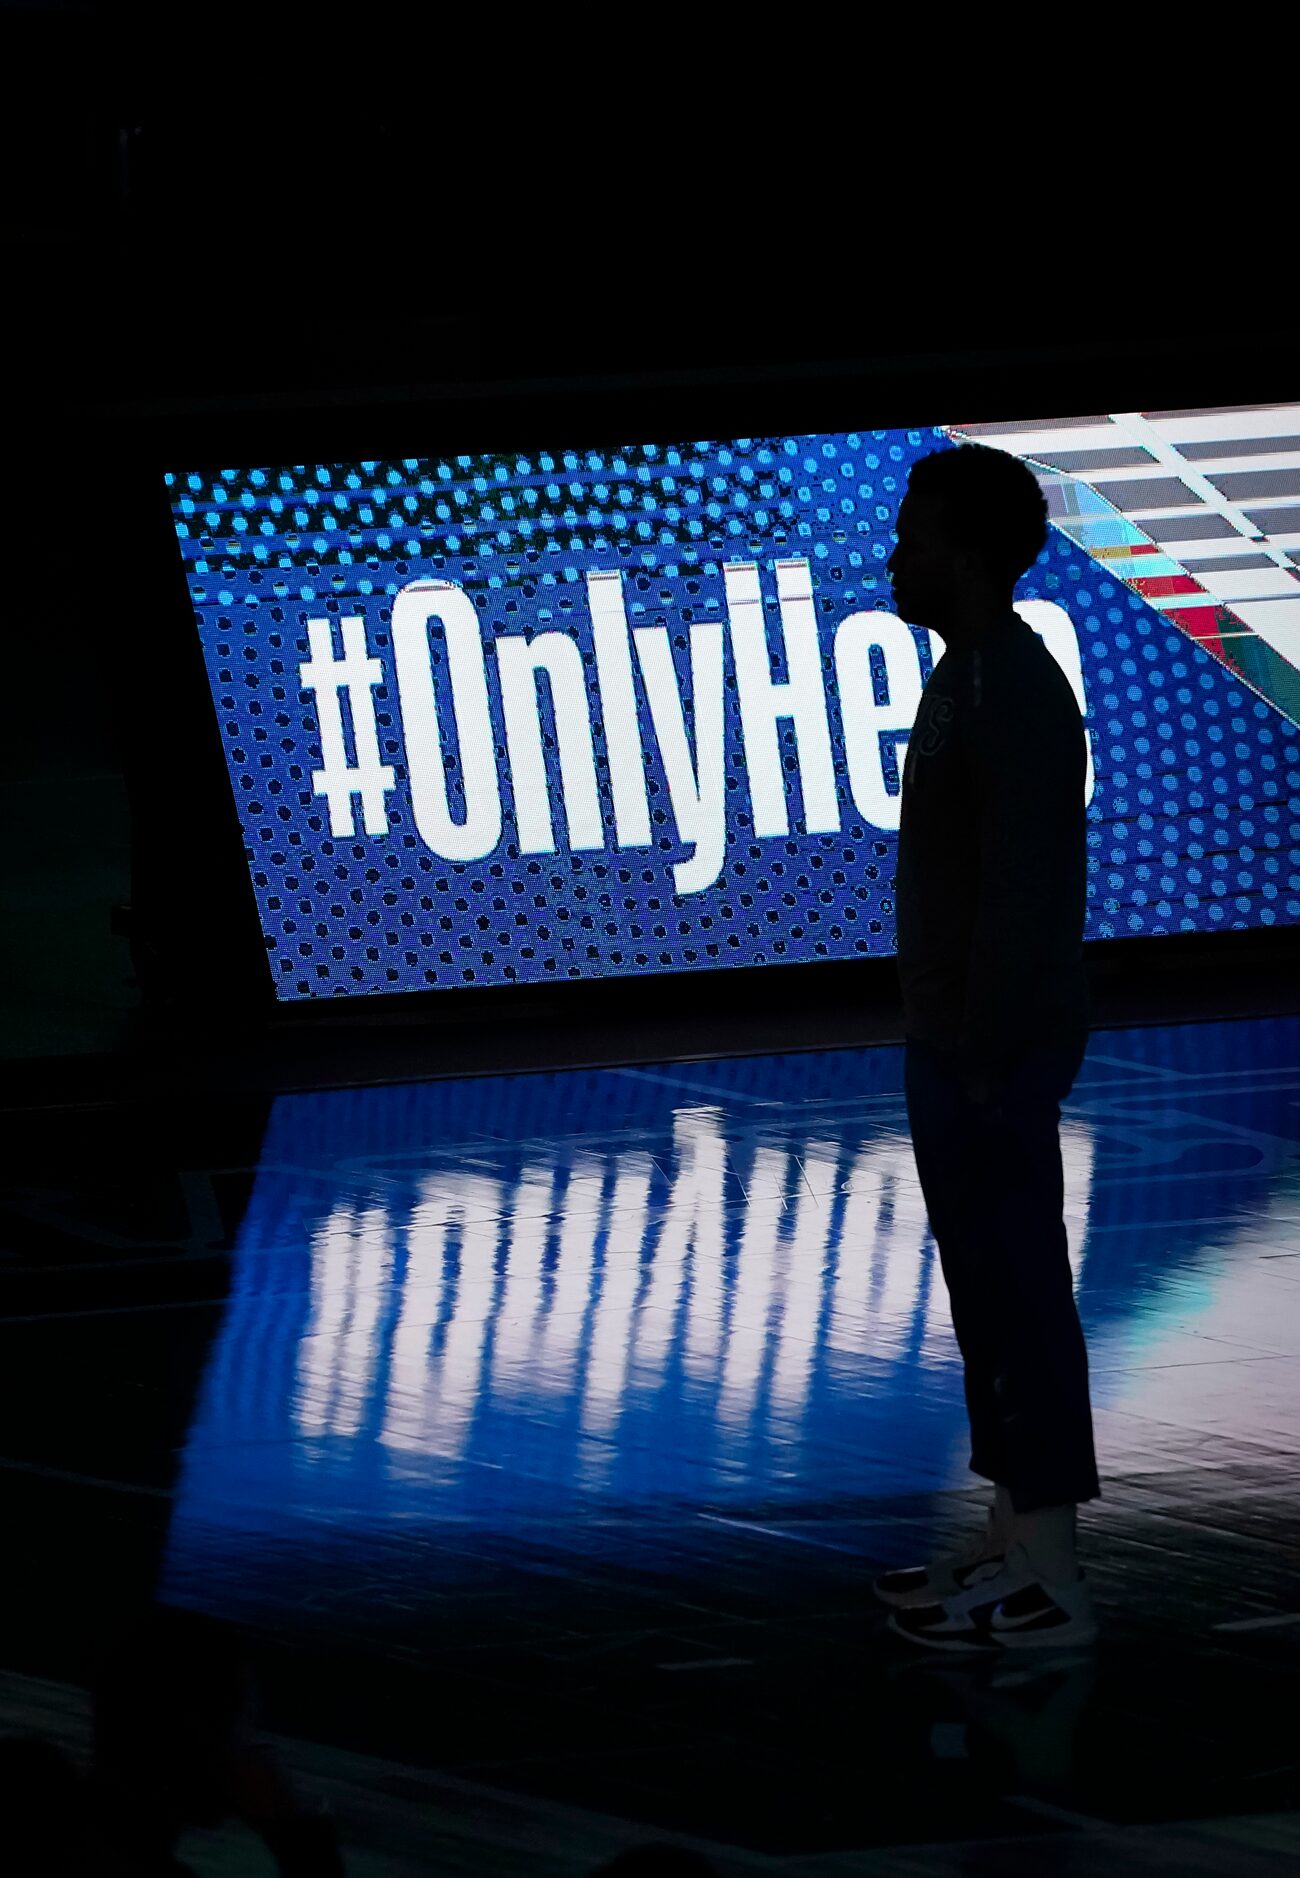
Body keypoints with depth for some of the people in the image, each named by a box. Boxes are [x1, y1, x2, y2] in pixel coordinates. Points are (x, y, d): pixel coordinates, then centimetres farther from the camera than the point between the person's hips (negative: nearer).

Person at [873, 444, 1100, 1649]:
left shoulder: (1013, 698, -20)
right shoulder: (969, 678, 12)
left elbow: (1023, 899, -23)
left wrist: (986, 1067, -22)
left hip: (994, 1052, -10)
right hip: (957, 1041, 10)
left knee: (1018, 1289, -6)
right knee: (986, 1286, 15)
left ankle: (1050, 1582, -2)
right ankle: (1012, 1540, 23)